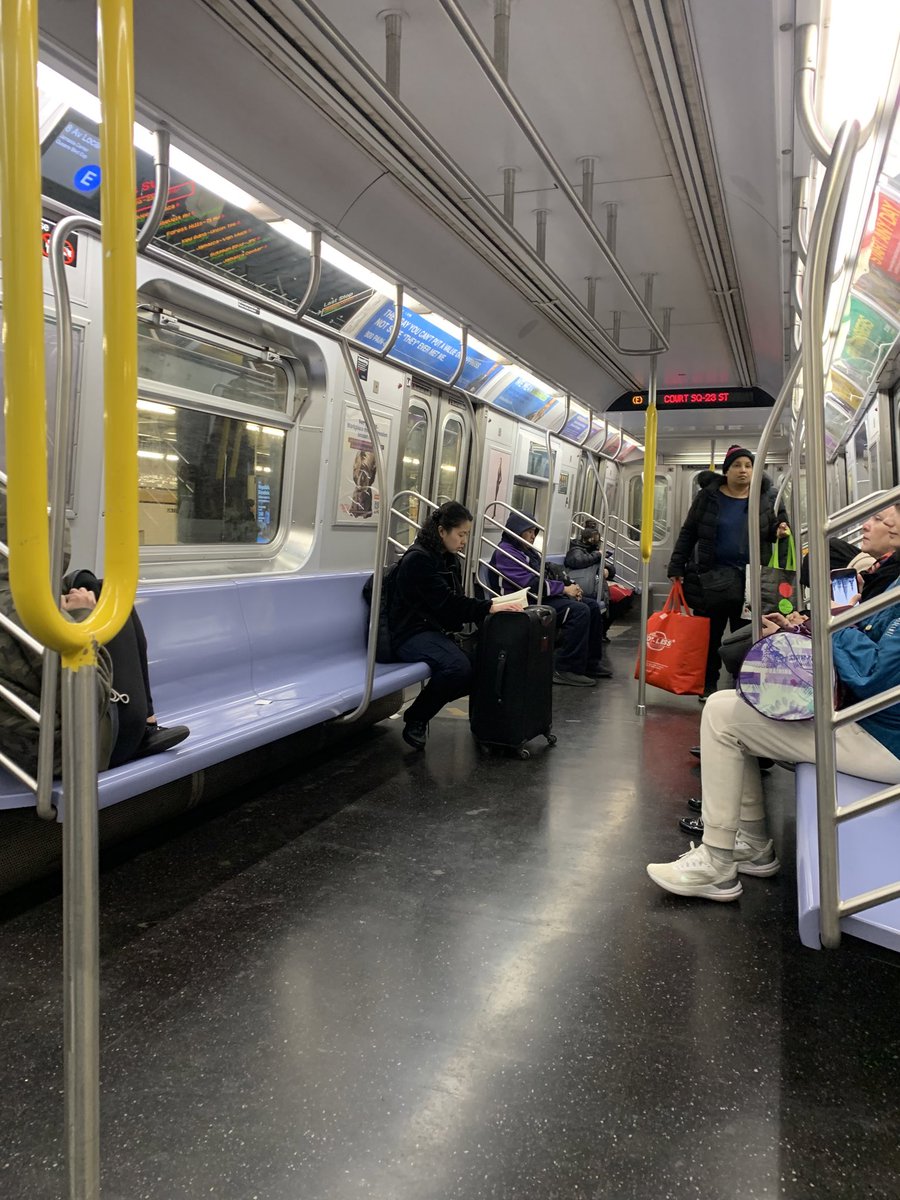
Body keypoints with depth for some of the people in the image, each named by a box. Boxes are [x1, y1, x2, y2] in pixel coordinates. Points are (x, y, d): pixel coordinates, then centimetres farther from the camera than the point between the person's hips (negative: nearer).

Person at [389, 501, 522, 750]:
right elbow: (445, 603, -23)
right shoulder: (418, 559, -15)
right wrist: (489, 608, -26)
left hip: (438, 631, 9)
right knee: (458, 667, -33)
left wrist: (491, 603, -4)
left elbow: (457, 600, 12)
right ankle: (415, 720, -10)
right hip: (412, 633, -9)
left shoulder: (449, 559, 13)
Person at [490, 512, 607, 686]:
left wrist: (569, 587, 0)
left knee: (592, 605, 3)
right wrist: (564, 589, -15)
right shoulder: (506, 552, -11)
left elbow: (545, 575, 20)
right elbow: (531, 584, -20)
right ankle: (566, 670, -25)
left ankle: (590, 662, 7)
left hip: (542, 596, 10)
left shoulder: (527, 550, 22)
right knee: (579, 610, -26)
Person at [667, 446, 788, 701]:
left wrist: (778, 530, -7)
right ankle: (708, 686, 21)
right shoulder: (708, 496, 1)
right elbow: (688, 533, 5)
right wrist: (677, 567, 1)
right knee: (710, 635, 8)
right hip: (711, 578, -1)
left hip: (751, 580, 1)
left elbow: (775, 526, 18)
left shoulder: (767, 498, 5)